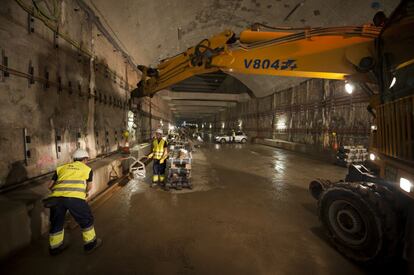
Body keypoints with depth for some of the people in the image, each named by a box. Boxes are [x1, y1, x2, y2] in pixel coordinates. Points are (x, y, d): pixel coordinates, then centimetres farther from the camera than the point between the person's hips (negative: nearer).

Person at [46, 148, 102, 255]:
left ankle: (55, 247, 44)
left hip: (56, 197, 4)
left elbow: (50, 185, 25)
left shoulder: (61, 168, 27)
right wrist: (84, 193, 39)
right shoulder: (87, 169, 20)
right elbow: (89, 186, 19)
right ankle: (90, 244, 31)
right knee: (86, 220, 18)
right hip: (75, 197, -4)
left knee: (56, 222, 26)